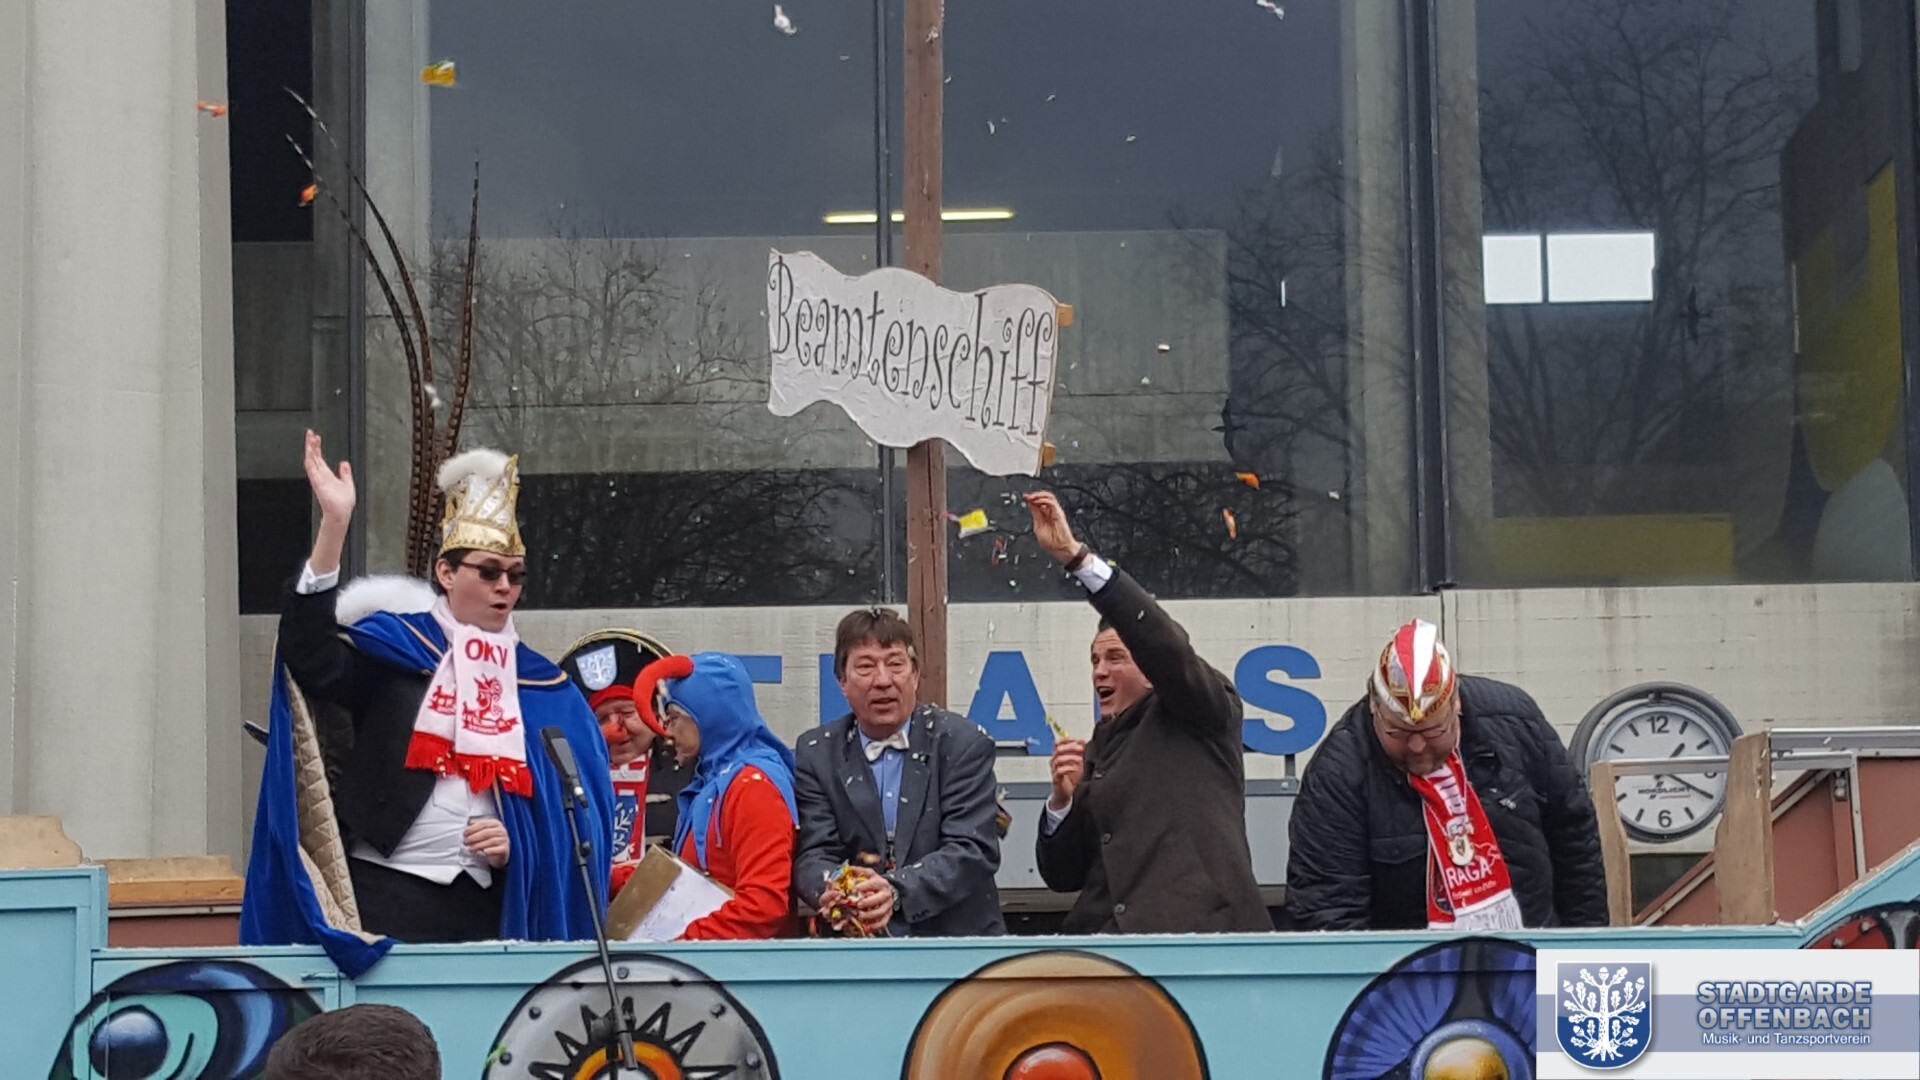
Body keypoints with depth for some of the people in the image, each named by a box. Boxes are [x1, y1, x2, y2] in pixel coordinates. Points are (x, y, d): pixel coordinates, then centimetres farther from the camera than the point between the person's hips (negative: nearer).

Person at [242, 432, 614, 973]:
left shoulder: (539, 686, 13)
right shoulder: (391, 646, 4)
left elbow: (565, 805, 16)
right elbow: (311, 659, -15)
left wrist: (516, 842, -6)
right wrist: (333, 526, -22)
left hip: (486, 904, 3)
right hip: (387, 889, -3)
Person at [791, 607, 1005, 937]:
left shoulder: (965, 743, 2)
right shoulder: (816, 753, 9)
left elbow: (973, 851, -7)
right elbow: (812, 854, 1)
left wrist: (896, 891, -23)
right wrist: (834, 893, -23)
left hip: (956, 937, -3)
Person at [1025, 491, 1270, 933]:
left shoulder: (1202, 718, 7)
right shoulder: (1096, 752, 22)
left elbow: (1161, 639, -12)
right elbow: (1062, 876, 20)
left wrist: (1076, 556, -16)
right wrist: (1063, 799, 1)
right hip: (1106, 932, 5)